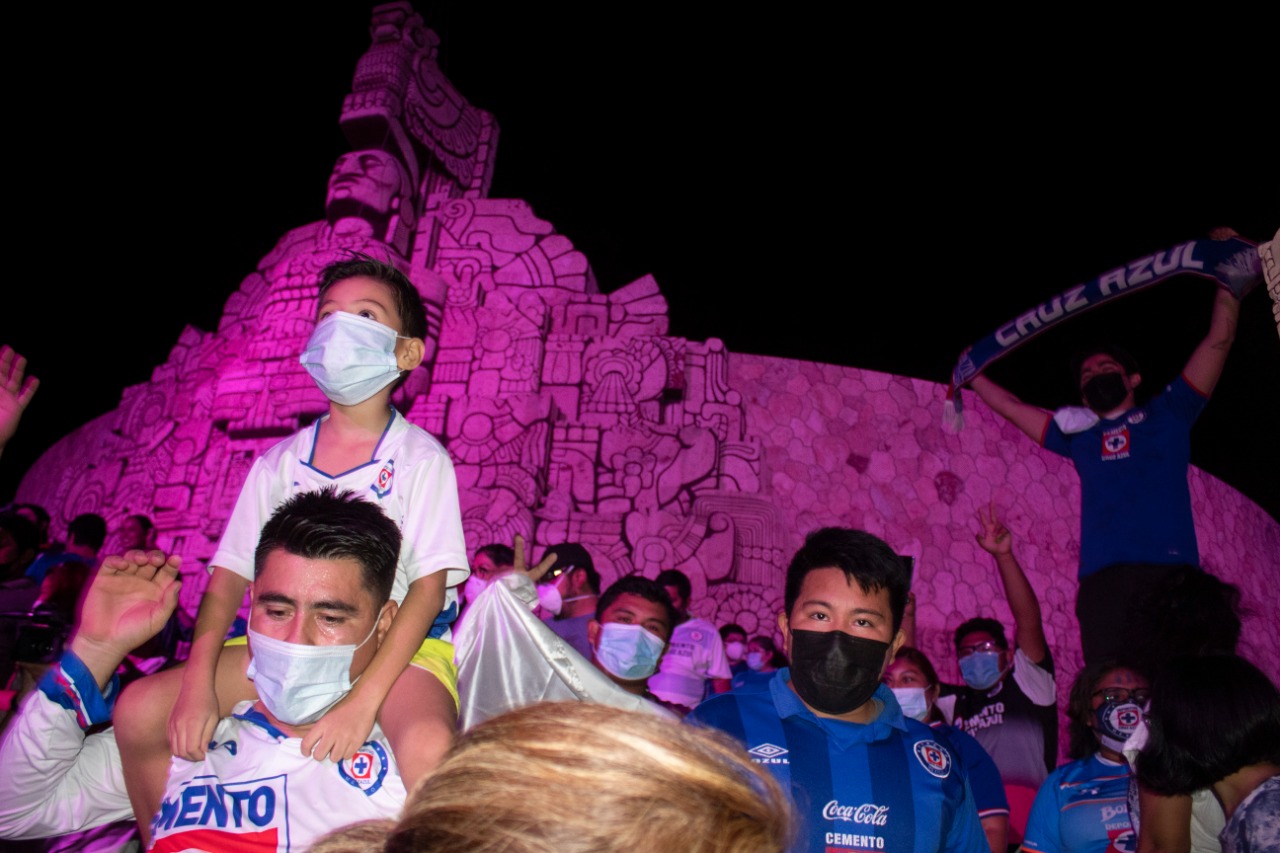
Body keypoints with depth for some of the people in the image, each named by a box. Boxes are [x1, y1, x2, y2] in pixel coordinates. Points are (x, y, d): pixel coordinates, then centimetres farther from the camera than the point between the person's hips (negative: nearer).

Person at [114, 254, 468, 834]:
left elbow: (429, 588, -14)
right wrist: (198, 683, -11)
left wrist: (364, 699, -24)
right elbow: (229, 574, 4)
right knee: (140, 710, -9)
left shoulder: (422, 459, -8)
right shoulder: (281, 463, 5)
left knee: (428, 746, -35)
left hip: (401, 642, -4)